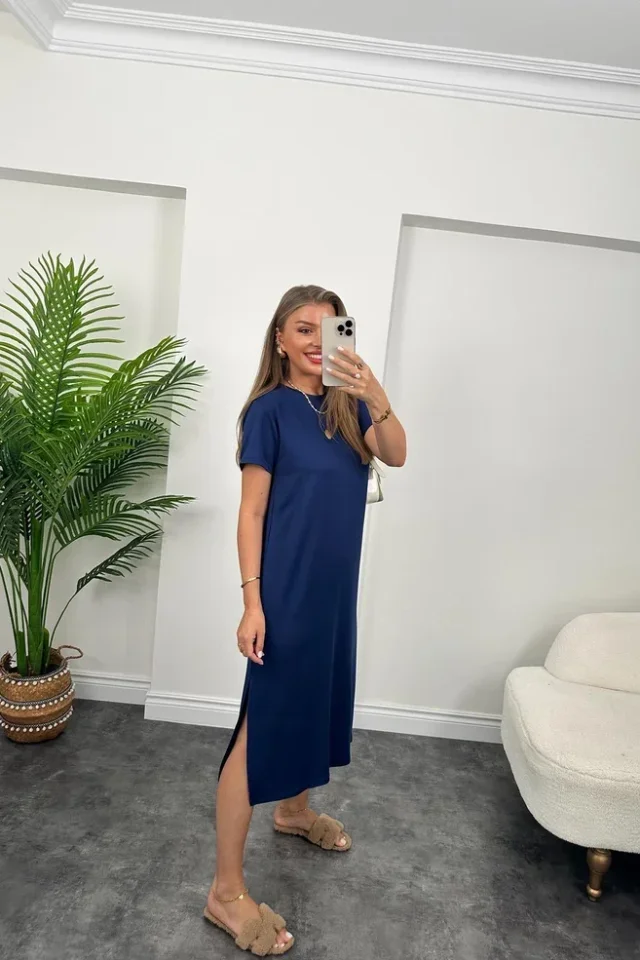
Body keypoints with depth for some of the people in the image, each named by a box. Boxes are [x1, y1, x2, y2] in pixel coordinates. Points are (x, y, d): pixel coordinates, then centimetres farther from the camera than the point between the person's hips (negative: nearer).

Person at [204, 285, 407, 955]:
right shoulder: (270, 409, -10)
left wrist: (376, 396, -29)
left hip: (335, 589, 7)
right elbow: (251, 511, -12)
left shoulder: (347, 405, 6)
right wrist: (252, 602, -17)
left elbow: (396, 454, -11)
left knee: (313, 703, 22)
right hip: (286, 590, -7)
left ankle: (293, 809, 47)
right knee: (262, 724, -1)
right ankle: (226, 891, 13)